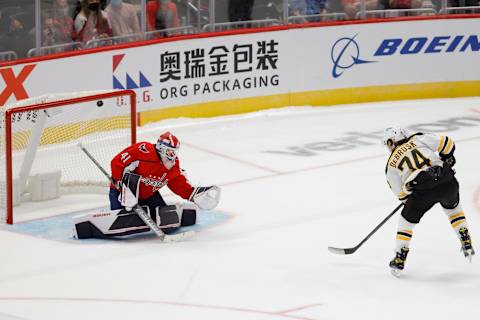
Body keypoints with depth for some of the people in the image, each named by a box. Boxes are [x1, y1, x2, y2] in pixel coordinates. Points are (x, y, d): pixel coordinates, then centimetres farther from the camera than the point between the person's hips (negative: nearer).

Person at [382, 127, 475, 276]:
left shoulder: (391, 165, 19)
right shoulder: (418, 139, 18)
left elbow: (402, 194, 21)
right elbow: (446, 143, 10)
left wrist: (408, 200, 40)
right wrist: (446, 160, 28)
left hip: (423, 190, -2)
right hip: (447, 181, 2)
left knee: (407, 219, 23)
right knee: (453, 207, 35)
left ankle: (399, 260, 21)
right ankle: (467, 244, 33)